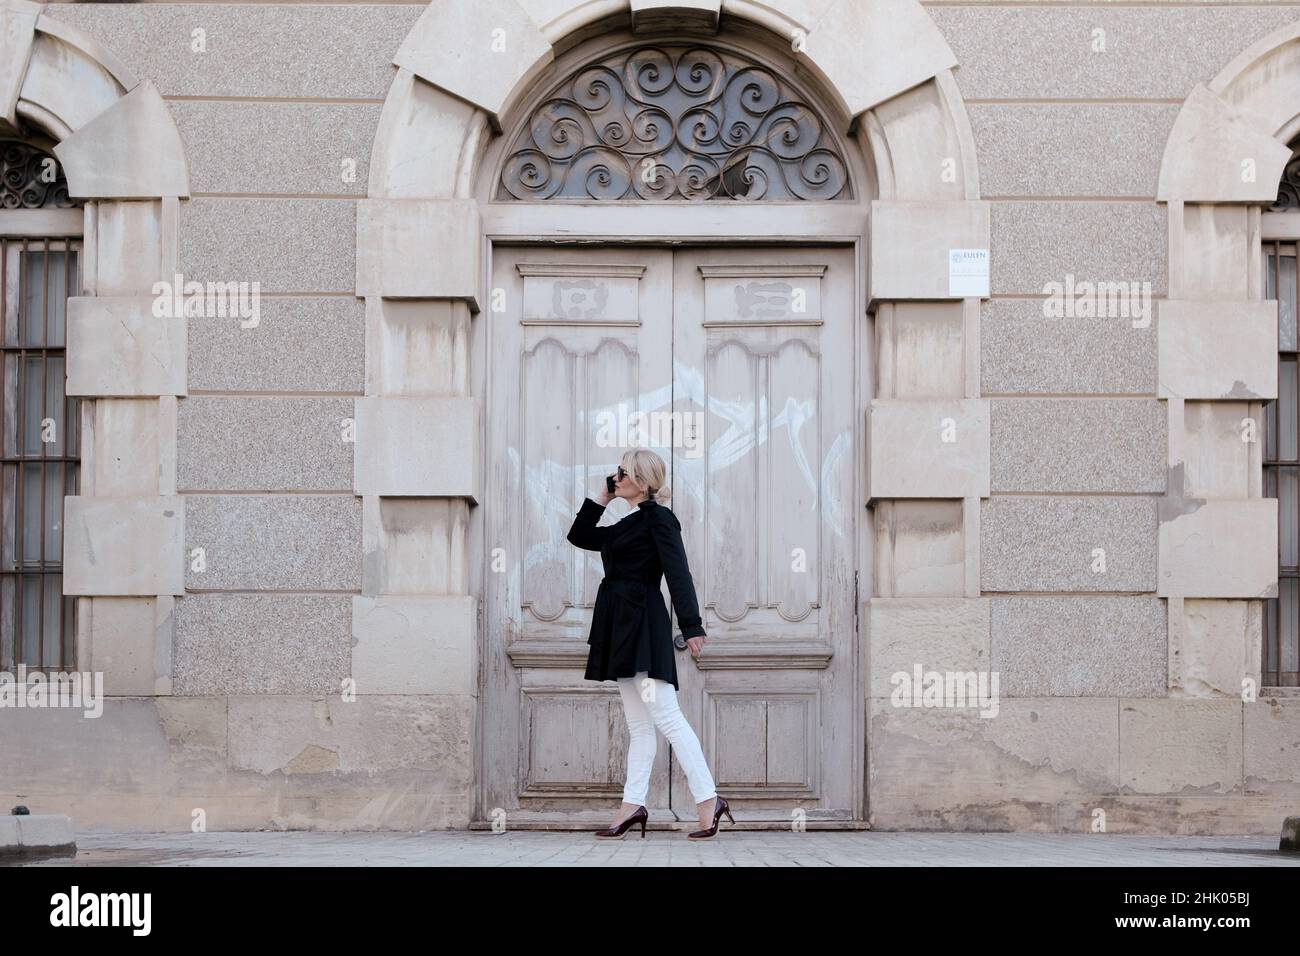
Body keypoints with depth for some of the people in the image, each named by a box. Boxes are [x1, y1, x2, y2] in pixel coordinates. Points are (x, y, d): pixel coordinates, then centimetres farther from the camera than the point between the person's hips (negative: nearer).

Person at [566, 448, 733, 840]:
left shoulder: (658, 518, -6)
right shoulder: (628, 525, 20)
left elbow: (678, 573, -14)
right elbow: (579, 536, 30)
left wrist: (692, 627, -20)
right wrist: (601, 498, 21)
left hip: (644, 626, -10)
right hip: (624, 629, 10)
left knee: (665, 716, -13)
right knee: (638, 724, 8)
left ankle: (708, 800, -13)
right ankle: (633, 804, 9)